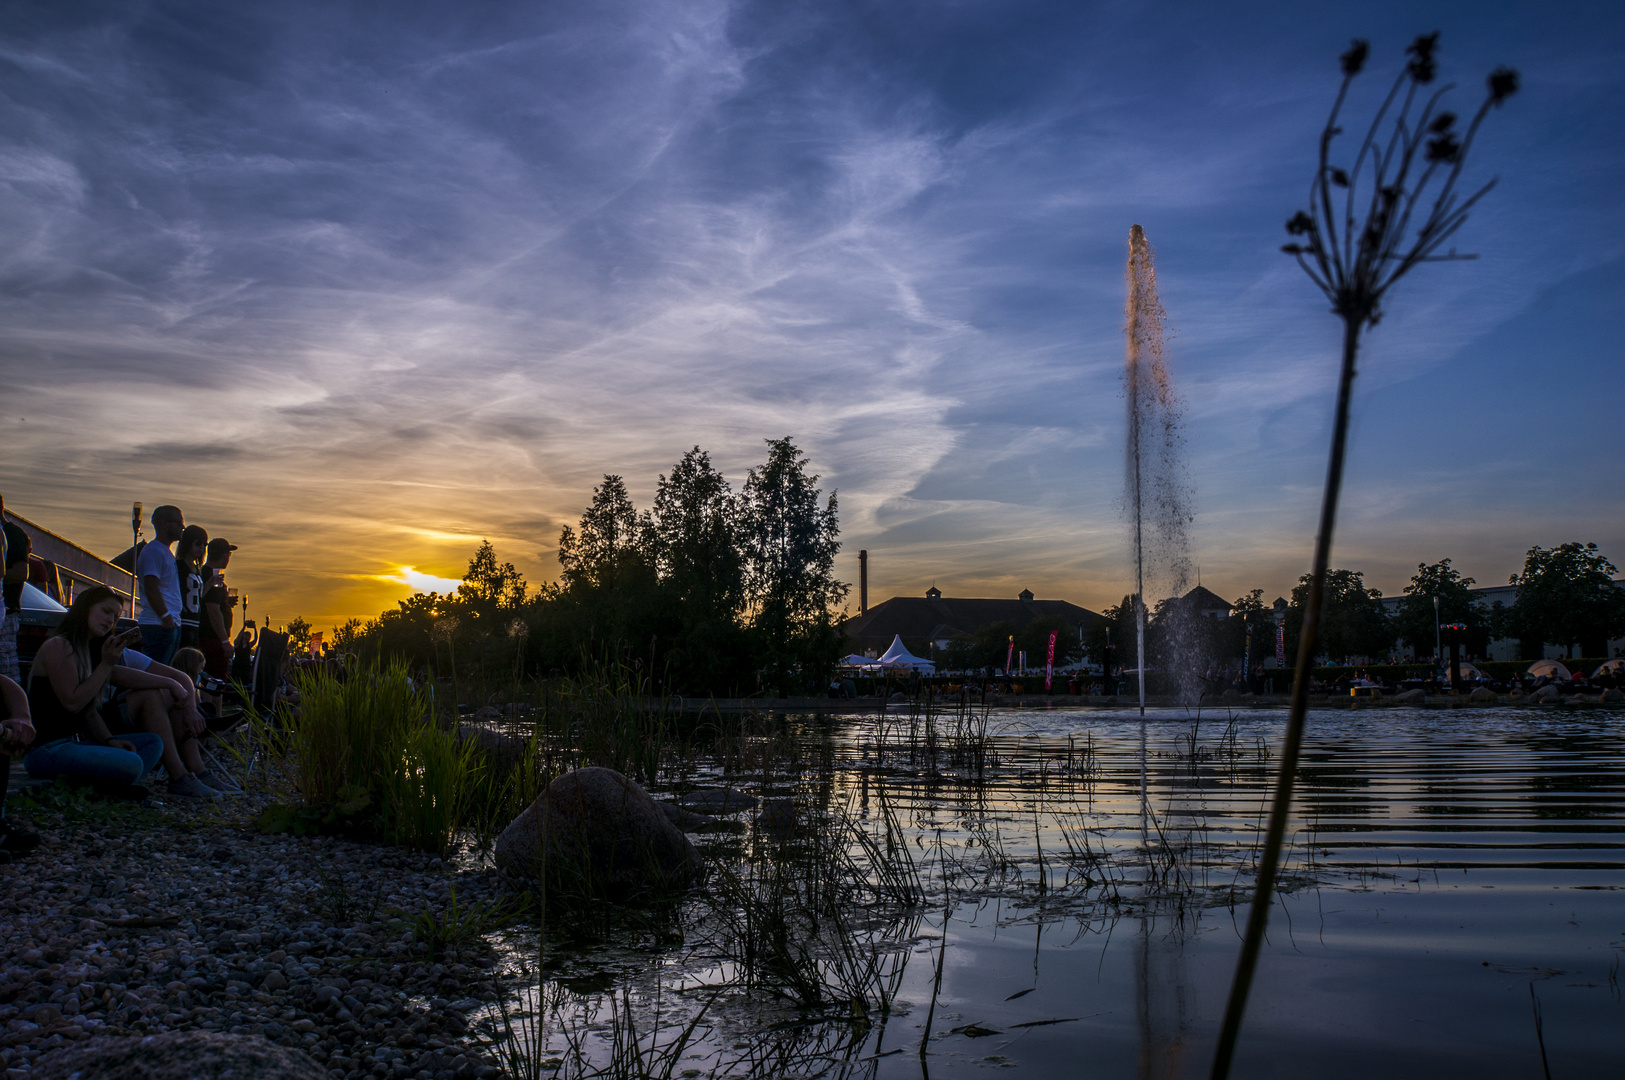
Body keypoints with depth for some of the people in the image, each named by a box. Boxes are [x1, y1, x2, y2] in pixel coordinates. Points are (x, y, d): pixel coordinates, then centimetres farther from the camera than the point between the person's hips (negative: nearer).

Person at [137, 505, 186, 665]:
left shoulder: (166, 552, 22)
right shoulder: (153, 551, -10)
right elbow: (151, 588, -19)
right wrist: (165, 617, -22)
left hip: (172, 624, 10)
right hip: (159, 626, -10)